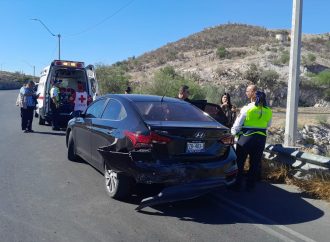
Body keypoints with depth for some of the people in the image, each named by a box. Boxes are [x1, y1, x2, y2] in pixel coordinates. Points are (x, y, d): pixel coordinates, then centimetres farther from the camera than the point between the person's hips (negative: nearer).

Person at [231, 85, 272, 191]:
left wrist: (233, 133, 9)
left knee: (239, 162, 8)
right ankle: (250, 186, 20)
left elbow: (237, 124, -7)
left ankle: (237, 185, 14)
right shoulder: (268, 110, 2)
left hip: (246, 137, -4)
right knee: (255, 163, 13)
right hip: (261, 138, 4)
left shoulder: (247, 109, -12)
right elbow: (268, 125, 12)